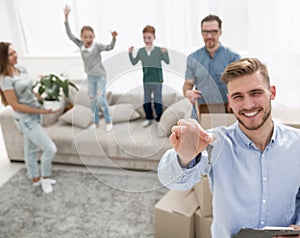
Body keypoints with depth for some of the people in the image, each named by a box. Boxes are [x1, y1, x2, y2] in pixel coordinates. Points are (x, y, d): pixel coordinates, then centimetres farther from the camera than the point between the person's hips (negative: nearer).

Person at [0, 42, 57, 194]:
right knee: (50, 149, -4)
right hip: (26, 119, -8)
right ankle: (44, 177, 20)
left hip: (34, 116, 8)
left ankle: (36, 179, 38)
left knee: (31, 149, 21)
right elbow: (16, 106, -21)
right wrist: (41, 111, -22)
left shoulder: (21, 70, 3)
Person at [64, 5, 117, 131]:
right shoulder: (81, 45, -7)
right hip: (90, 77, 5)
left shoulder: (97, 46, -19)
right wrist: (66, 18, -11)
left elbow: (109, 47, -28)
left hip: (101, 76, -5)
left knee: (101, 99, -6)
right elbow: (70, 35, -6)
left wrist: (114, 38, -48)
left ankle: (108, 121, 13)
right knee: (92, 100, 11)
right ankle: (95, 122, 25)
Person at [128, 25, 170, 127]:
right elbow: (134, 62, 8)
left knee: (158, 100, 6)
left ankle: (159, 119, 20)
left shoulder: (159, 50, -9)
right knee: (146, 100, 14)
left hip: (157, 80, -3)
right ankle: (149, 118, 31)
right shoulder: (141, 51, -1)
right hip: (146, 80, 3)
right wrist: (130, 53, -5)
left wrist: (165, 53, -26)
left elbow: (167, 62, -11)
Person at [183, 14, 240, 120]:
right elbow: (188, 84, 14)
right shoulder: (193, 58, 8)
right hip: (199, 114, 2)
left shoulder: (232, 57, 1)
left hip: (226, 112, -1)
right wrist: (187, 92, -10)